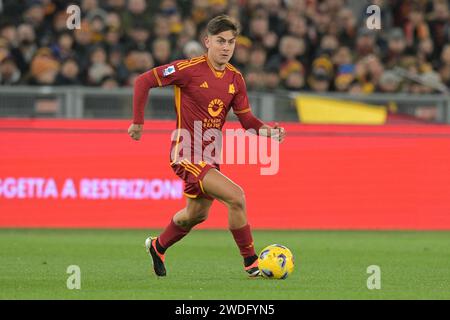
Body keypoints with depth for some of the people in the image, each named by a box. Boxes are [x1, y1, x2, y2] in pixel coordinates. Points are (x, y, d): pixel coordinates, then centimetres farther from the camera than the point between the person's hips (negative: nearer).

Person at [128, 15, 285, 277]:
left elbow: (247, 120, 7)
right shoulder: (190, 69, -16)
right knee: (236, 197, -21)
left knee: (196, 214, 24)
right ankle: (251, 263, -9)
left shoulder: (235, 79, 3)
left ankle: (158, 247, 51)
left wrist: (269, 131, -13)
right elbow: (143, 81, -11)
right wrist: (138, 122, -9)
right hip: (186, 154, -8)